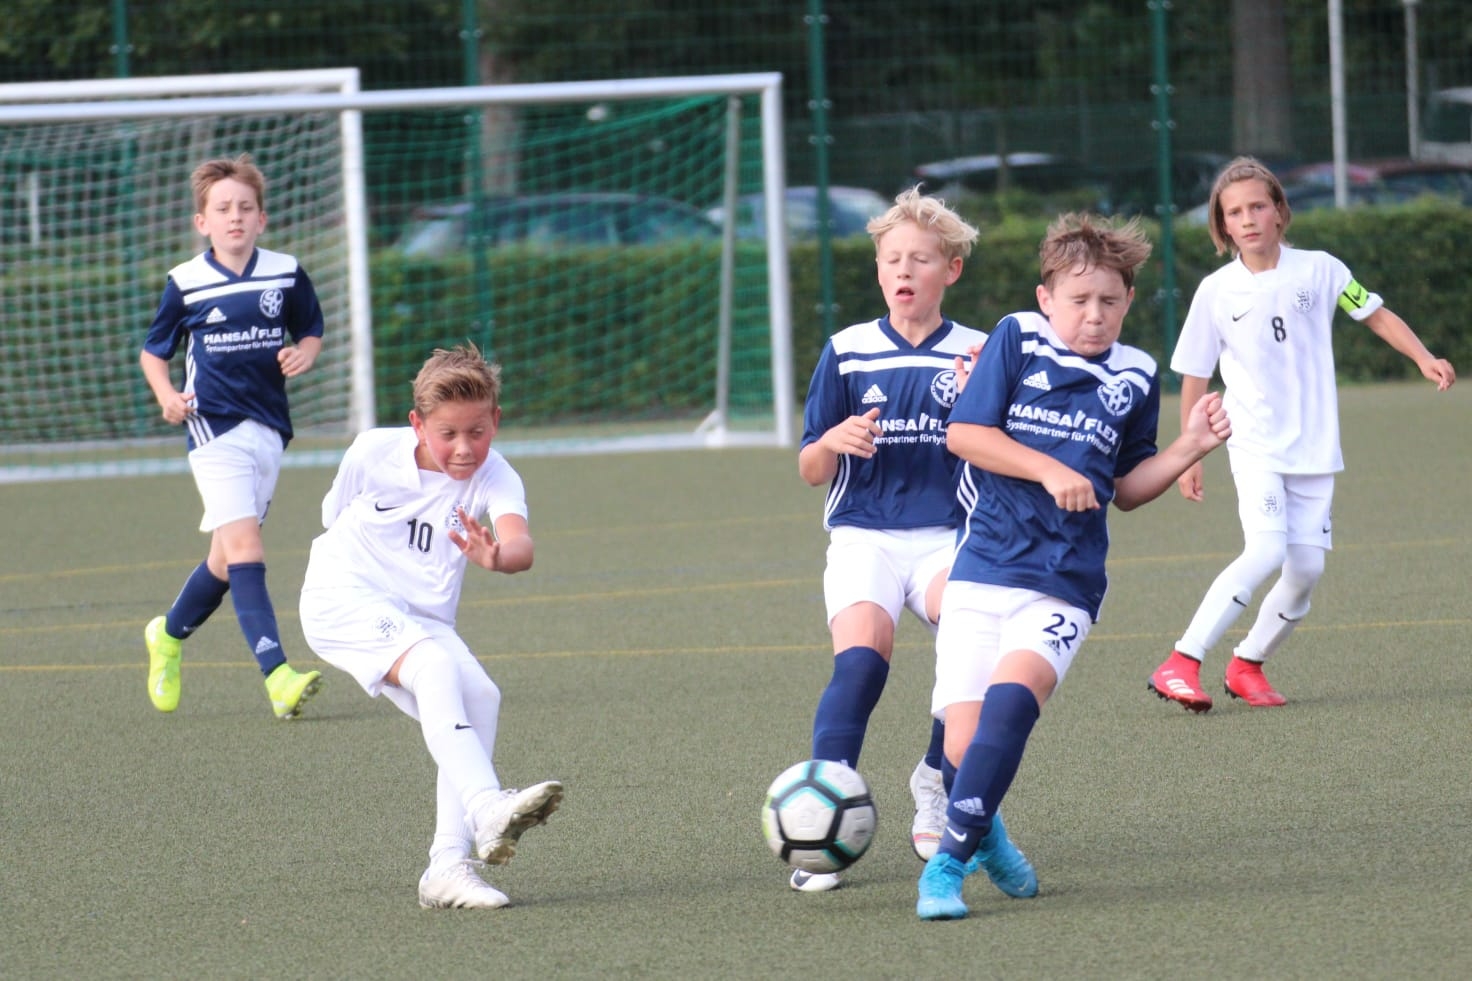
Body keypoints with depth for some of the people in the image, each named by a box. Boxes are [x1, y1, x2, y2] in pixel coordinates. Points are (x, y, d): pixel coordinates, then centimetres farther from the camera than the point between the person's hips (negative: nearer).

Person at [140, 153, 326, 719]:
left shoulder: (286, 275, 4)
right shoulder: (186, 284, -2)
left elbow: (310, 330, 18)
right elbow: (153, 352, 9)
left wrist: (304, 354, -5)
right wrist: (166, 396, -9)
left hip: (268, 428, 4)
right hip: (214, 426, -4)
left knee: (227, 557, 12)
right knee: (243, 545, -18)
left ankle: (170, 635, 39)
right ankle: (277, 675, -27)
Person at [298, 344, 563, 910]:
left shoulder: (494, 477, -13)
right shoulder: (373, 453, -10)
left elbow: (520, 544, -36)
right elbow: (336, 517, 12)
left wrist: (497, 556, -56)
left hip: (423, 619, 3)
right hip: (343, 596, -3)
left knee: (480, 698, -21)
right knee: (436, 664, -31)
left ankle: (449, 864, -16)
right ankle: (486, 810, -48)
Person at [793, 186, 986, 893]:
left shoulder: (977, 355, 5)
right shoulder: (847, 353, 7)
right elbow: (810, 471, 9)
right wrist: (833, 442, -13)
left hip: (947, 536, 0)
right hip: (864, 535, 0)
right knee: (861, 655, -28)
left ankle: (937, 785, -8)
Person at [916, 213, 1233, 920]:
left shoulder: (1135, 378, 11)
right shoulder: (1017, 339, 2)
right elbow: (964, 433, -4)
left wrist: (1189, 448, 6)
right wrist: (1049, 471, -11)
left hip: (1064, 584, 0)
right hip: (982, 569, 0)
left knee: (1011, 696, -27)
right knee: (965, 745, -8)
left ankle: (950, 863, -21)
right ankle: (983, 829, 26)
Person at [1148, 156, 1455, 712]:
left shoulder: (1318, 270, 0)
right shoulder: (1216, 292, -1)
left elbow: (1378, 316, 9)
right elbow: (1195, 376, 6)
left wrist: (1424, 359, -7)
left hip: (1314, 447, 3)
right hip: (1255, 443, -3)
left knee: (1307, 567, -3)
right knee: (1267, 552, -22)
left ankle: (1247, 666, 16)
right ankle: (1181, 664, -21)